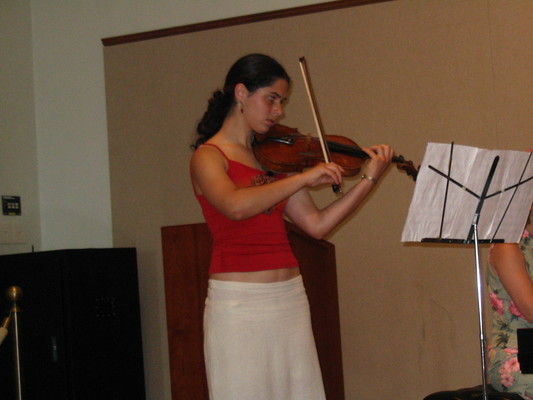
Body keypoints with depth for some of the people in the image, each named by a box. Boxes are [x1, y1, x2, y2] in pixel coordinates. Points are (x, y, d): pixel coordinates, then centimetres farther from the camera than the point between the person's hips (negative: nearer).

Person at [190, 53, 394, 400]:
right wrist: (305, 178, -23)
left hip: (290, 298, 6)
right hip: (239, 304, -6)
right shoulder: (208, 156, -3)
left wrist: (370, 178, 1)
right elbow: (235, 206, -25)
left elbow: (317, 224, 7)